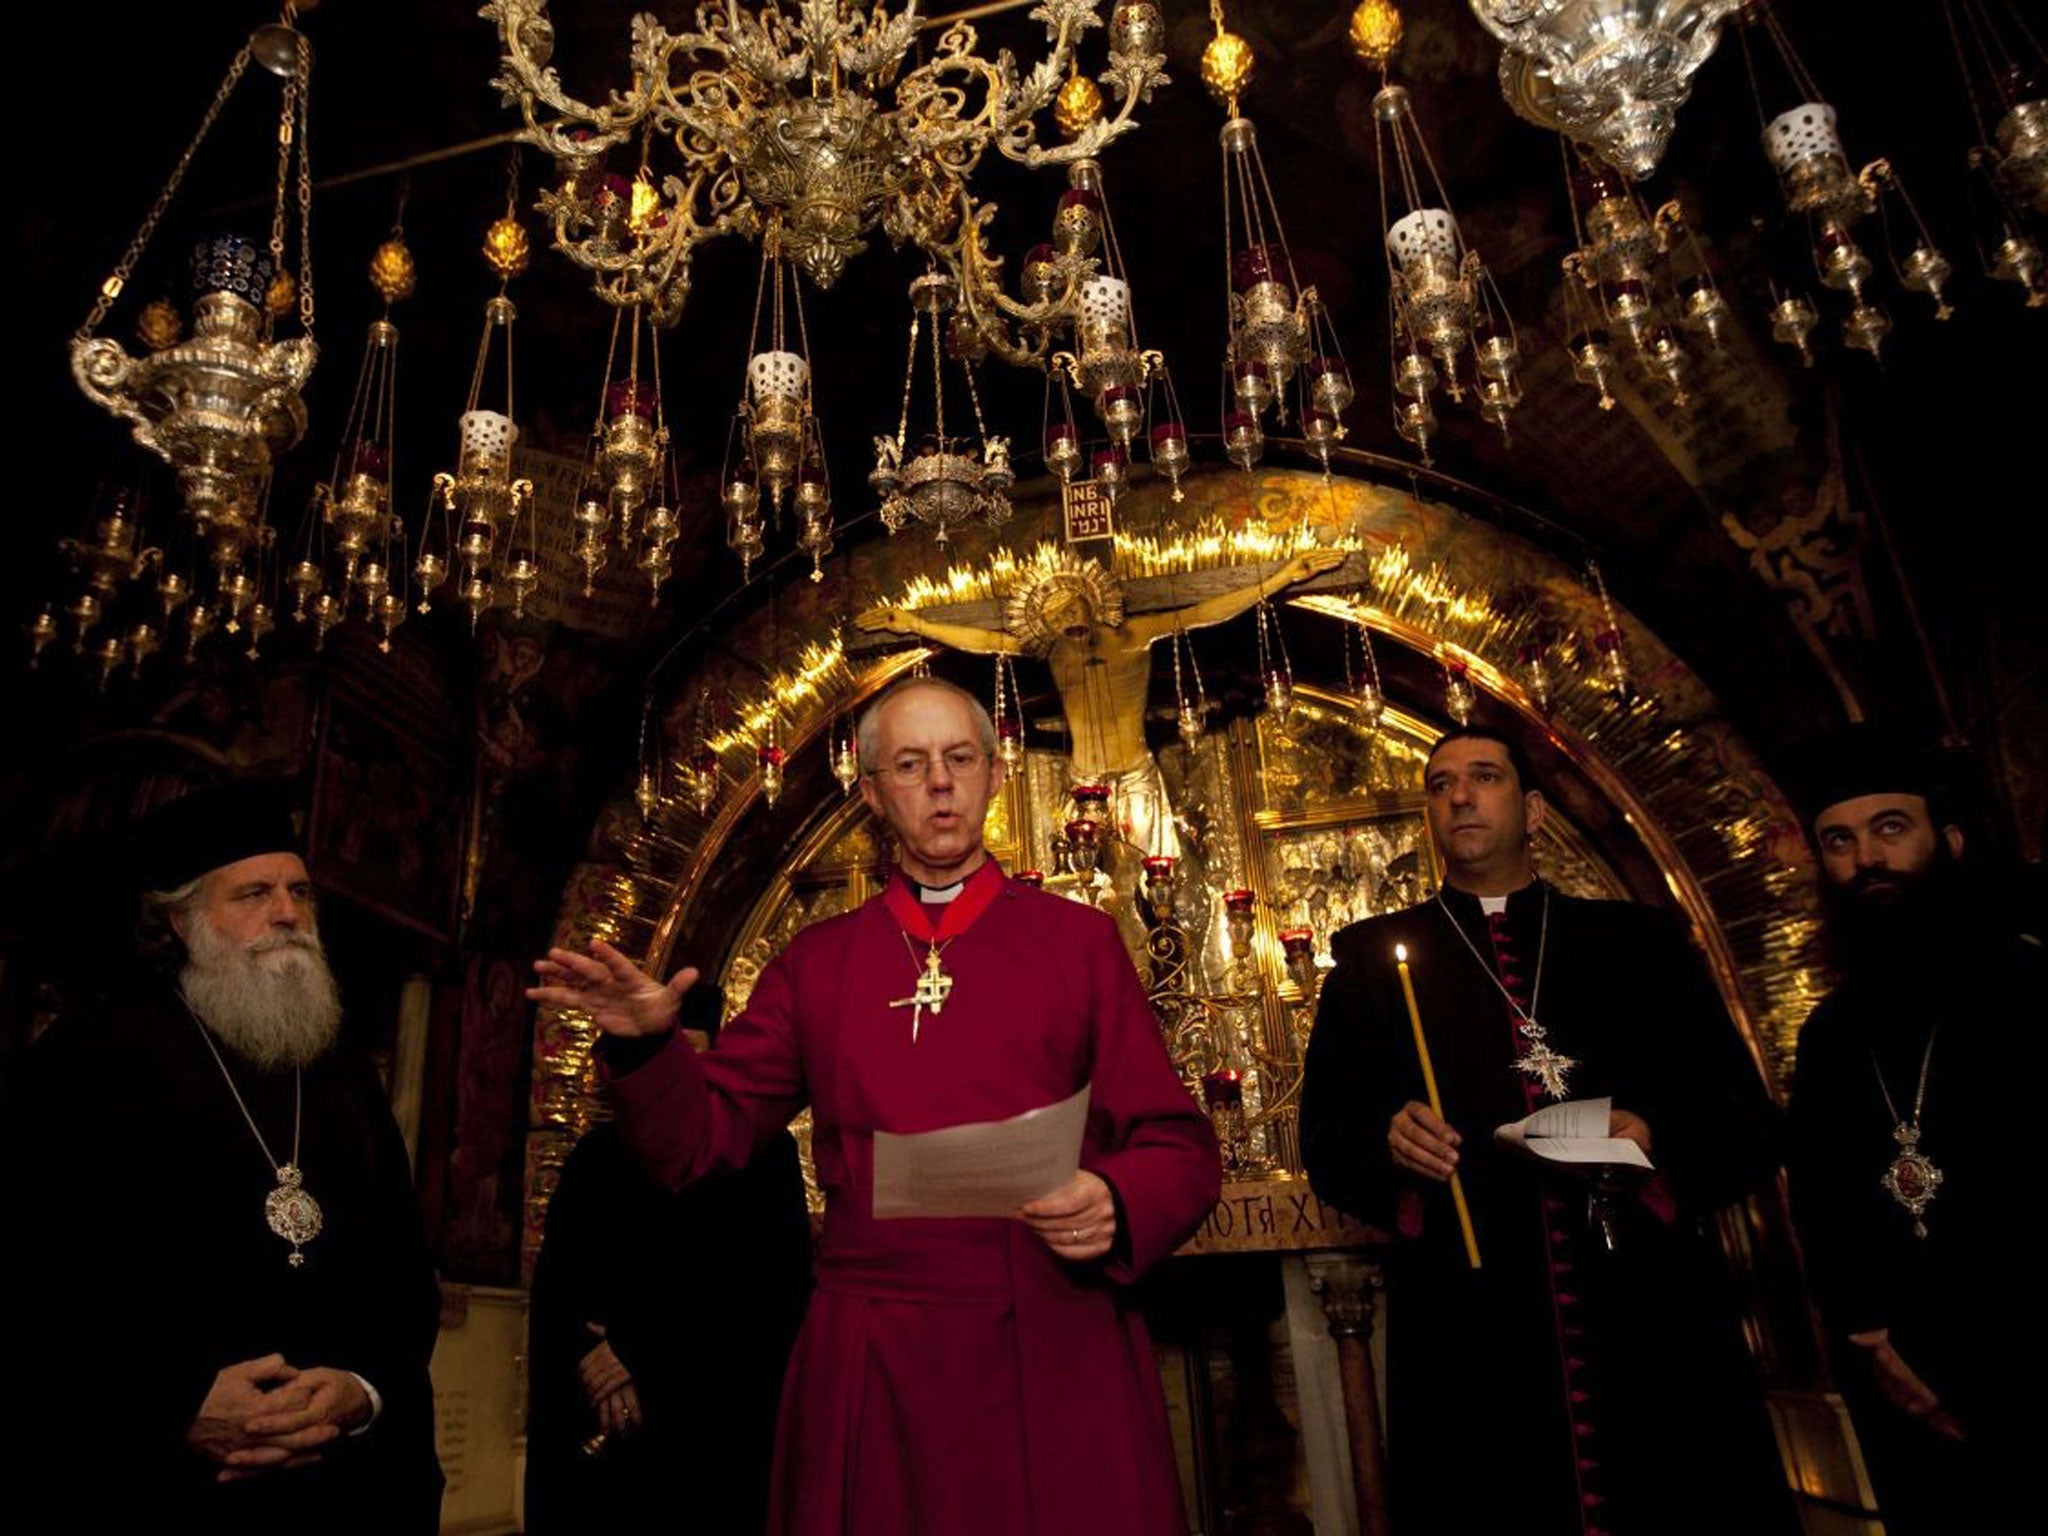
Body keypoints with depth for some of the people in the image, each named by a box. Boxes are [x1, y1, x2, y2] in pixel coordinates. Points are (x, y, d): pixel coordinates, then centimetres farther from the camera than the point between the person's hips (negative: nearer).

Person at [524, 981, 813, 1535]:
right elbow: (555, 1279, 6)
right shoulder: (600, 1151, 11)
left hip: (717, 1422, -2)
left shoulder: (764, 1152, 0)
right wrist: (588, 1358, -14)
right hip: (597, 1424, 3)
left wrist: (643, 1358, -14)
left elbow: (777, 1285, -9)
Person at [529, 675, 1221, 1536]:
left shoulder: (1079, 940, 4)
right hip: (871, 1375, 1)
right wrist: (644, 1047, -10)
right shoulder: (815, 963, 8)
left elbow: (1179, 1151, 3)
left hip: (1062, 1362, 0)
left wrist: (1116, 1204, -18)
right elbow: (703, 1139, 8)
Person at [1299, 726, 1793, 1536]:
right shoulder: (1375, 957, 10)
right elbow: (1326, 1136, 5)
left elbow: (1744, 1120, 6)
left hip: (1647, 1325, 1)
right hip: (1468, 1338, 0)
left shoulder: (1636, 941, 12)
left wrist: (1656, 1134, -14)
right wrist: (1390, 1140, -16)